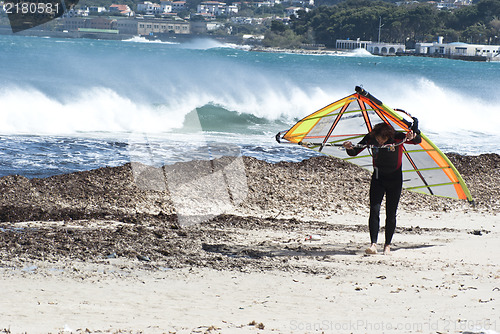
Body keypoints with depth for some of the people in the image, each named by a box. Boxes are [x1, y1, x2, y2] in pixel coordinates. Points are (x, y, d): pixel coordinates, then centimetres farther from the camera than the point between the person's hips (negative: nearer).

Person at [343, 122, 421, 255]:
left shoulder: (397, 137, -20)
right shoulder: (370, 138, -13)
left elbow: (418, 141, -26)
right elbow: (354, 152, -8)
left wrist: (413, 137, -49)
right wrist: (349, 148, -31)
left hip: (395, 179, -2)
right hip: (378, 178, 2)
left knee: (391, 214, 0)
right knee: (374, 210, -13)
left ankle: (387, 245, 12)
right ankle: (373, 245, -19)